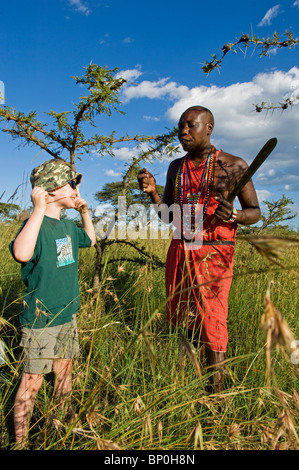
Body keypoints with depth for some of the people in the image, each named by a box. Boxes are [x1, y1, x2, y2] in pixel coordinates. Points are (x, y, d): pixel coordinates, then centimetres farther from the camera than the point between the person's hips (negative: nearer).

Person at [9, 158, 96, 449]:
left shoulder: (67, 226, 5)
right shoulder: (36, 225, -20)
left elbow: (90, 239, 26)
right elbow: (21, 253, -41)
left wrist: (85, 212, 13)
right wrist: (39, 209, -37)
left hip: (67, 315, 8)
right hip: (40, 319, -8)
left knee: (65, 370, 22)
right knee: (32, 381, 6)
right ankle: (20, 441, 27)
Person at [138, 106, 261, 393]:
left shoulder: (233, 165, -4)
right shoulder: (176, 167, 11)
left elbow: (255, 213, -1)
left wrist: (234, 215, -23)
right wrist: (152, 192, -5)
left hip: (214, 253, -5)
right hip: (179, 250, 5)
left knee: (211, 320, -3)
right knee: (176, 317, 12)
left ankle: (216, 389, 15)